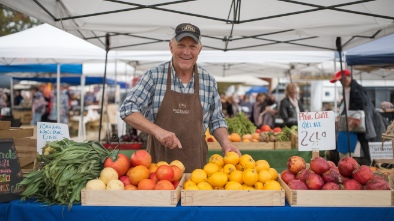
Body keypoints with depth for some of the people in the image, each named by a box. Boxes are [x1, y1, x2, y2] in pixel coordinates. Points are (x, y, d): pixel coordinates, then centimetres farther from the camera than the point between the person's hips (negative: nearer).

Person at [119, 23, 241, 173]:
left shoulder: (209, 81, 2)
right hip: (158, 160, -2)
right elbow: (127, 110, -9)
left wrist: (225, 143, -6)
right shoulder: (154, 76, -5)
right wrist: (157, 130, -22)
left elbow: (216, 121, 12)